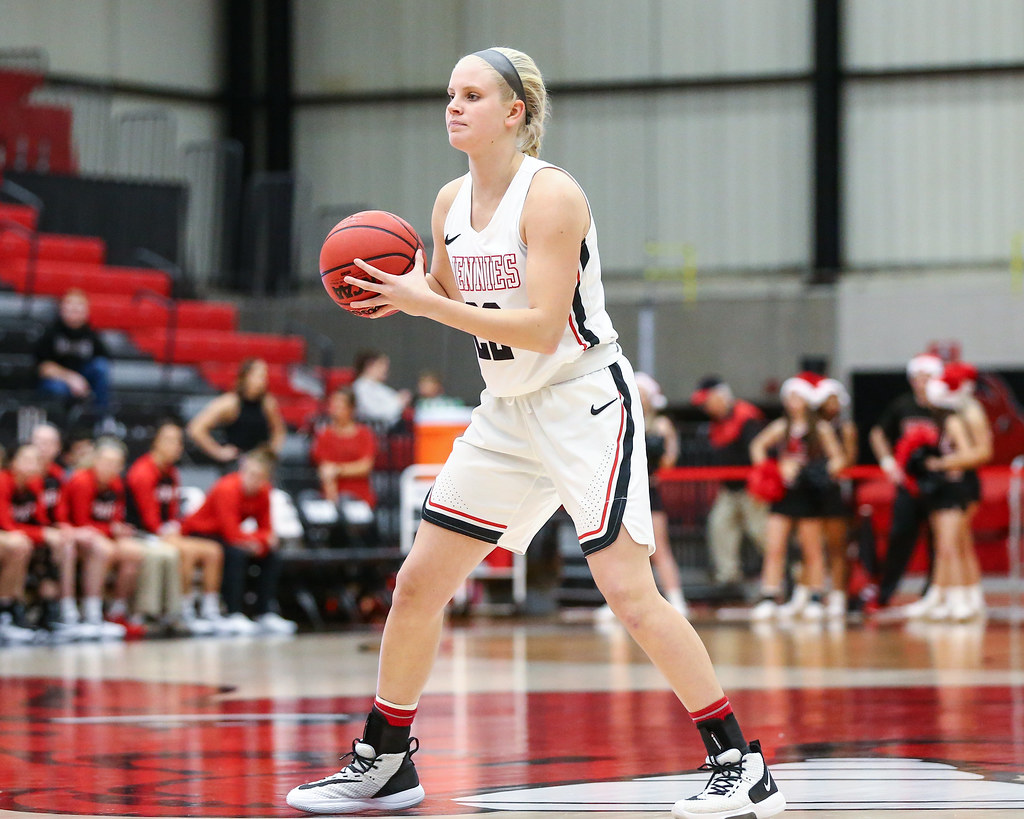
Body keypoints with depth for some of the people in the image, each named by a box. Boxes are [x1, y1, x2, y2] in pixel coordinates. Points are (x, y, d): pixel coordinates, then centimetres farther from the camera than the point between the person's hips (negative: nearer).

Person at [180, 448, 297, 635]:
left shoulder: (263, 491, -6)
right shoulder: (227, 488, -28)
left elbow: (266, 528, -2)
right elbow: (232, 534, -31)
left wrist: (266, 540, -26)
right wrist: (262, 537, -21)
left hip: (223, 535, 8)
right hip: (199, 534, -8)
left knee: (271, 556, -6)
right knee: (236, 554, -33)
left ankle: (267, 614, -7)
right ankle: (234, 617, -34)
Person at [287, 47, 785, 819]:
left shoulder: (551, 195, -18)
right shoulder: (452, 202, 5)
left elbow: (541, 328, -24)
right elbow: (452, 298, 21)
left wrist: (425, 302, -24)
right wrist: (399, 288, -1)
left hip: (584, 401, -8)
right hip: (508, 412, 8)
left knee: (629, 590, -17)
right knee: (418, 583, 6)